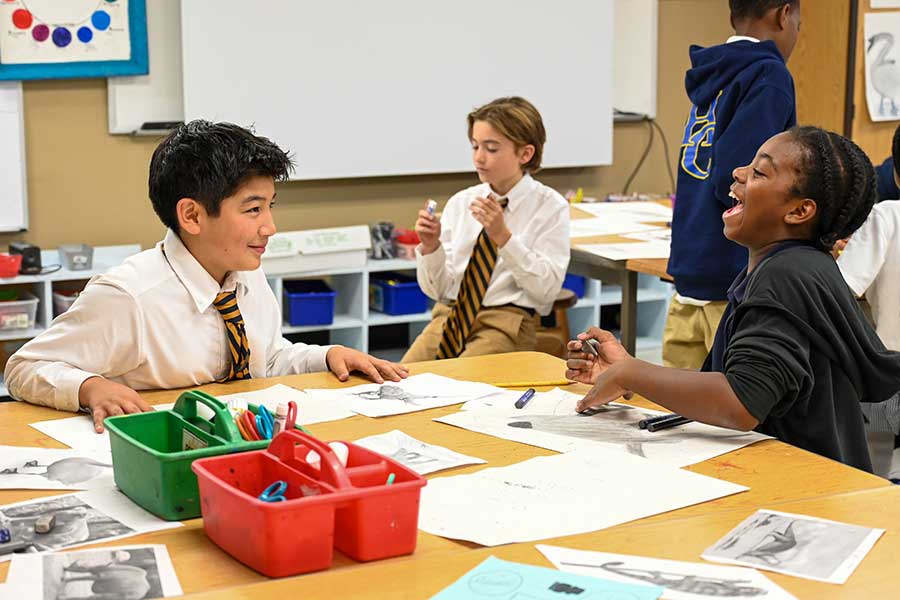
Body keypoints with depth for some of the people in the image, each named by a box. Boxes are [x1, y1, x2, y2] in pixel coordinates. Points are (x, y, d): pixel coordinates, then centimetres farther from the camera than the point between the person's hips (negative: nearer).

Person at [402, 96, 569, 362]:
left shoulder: (550, 207, -1)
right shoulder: (459, 202, 9)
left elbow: (546, 289, -10)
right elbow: (436, 289, 9)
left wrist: (503, 236, -19)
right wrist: (430, 247, -11)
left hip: (507, 321, -3)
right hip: (450, 314, 4)